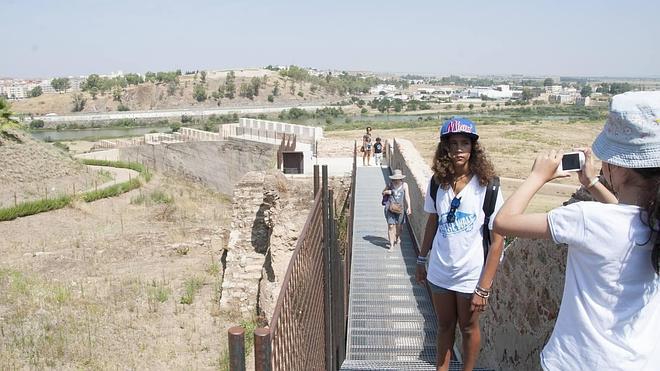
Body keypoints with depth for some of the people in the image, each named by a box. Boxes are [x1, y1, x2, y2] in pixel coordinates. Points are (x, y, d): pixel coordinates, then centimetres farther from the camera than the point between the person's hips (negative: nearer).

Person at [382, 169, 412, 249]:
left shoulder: (404, 185, -1)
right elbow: (383, 192, 16)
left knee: (399, 226, 10)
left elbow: (407, 196, -6)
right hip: (390, 207, -1)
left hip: (400, 208, 1)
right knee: (391, 225, -8)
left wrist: (409, 207, -16)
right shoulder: (390, 185, 1)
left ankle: (397, 241, 35)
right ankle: (391, 243, -1)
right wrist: (387, 192, -7)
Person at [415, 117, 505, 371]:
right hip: (440, 271, 3)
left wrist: (483, 288, -17)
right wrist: (422, 259, 14)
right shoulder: (438, 182, -4)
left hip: (471, 274, -3)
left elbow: (497, 241, -15)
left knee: (468, 327, 17)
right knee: (445, 326, 21)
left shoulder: (486, 186, -16)